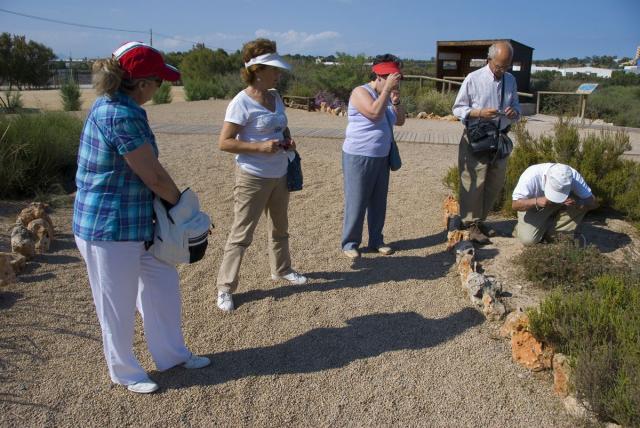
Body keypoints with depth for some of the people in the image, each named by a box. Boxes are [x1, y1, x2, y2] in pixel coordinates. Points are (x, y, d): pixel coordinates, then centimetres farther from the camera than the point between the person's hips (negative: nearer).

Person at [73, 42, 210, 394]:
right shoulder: (121, 116, -25)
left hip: (137, 222, 10)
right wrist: (181, 203, -2)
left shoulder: (110, 104, 6)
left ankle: (170, 354, 38)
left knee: (163, 283, 20)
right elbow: (154, 176, -20)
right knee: (118, 304, 10)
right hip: (109, 229, -10)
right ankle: (124, 372, 33)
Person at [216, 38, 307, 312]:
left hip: (280, 175, 8)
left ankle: (281, 269, 42)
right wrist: (260, 147, -26)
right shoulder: (242, 102, -17)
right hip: (253, 178, -8)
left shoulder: (275, 97, 6)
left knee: (280, 228, 22)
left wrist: (288, 141, 0)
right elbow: (224, 142, -19)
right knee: (241, 235, -1)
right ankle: (225, 287, 11)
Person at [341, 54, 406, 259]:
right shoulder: (361, 92, -12)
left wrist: (396, 101, -3)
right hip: (358, 157, -7)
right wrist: (387, 88, -21)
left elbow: (400, 121, 13)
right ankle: (350, 242, 12)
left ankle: (376, 239, 24)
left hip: (381, 157, 8)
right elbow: (375, 113, -27)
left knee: (378, 202, 12)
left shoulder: (387, 96, 13)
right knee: (356, 203, 0)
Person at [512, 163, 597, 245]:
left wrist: (577, 203, -43)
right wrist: (536, 201, -49)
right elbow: (515, 205, -32)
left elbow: (593, 203, -22)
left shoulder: (574, 176, -28)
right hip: (533, 208, -3)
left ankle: (553, 234, -10)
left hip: (559, 207, 3)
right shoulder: (532, 175, -35)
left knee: (581, 205, -27)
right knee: (528, 239, -26)